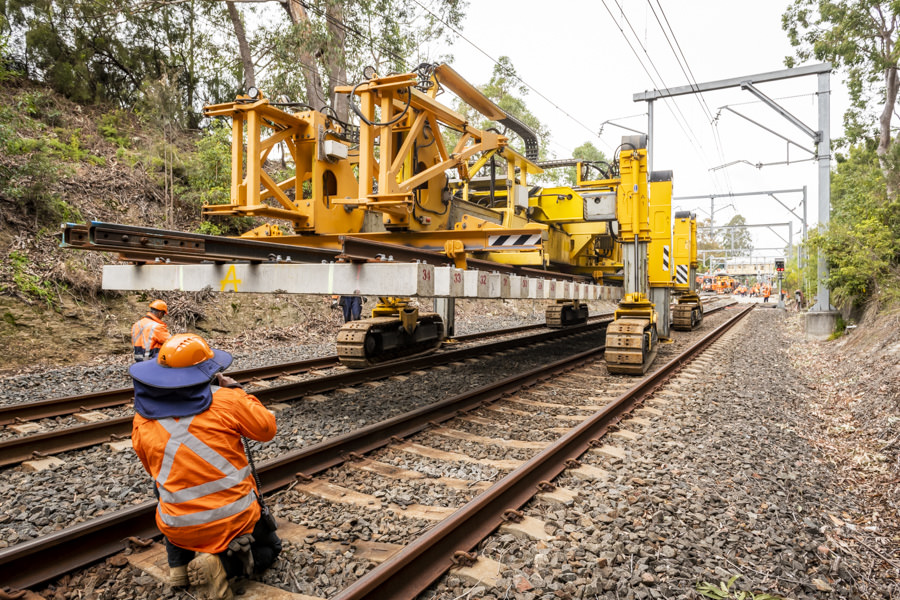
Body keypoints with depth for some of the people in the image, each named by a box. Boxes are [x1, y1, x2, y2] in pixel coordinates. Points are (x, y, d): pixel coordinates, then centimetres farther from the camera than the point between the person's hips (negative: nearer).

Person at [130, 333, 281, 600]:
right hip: (235, 520, -4)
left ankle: (180, 561, 16)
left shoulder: (142, 421, -4)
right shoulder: (227, 401, -17)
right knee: (268, 549, 25)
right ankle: (223, 562, -6)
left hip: (178, 529, 4)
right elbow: (267, 429, -1)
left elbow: (154, 471, 11)